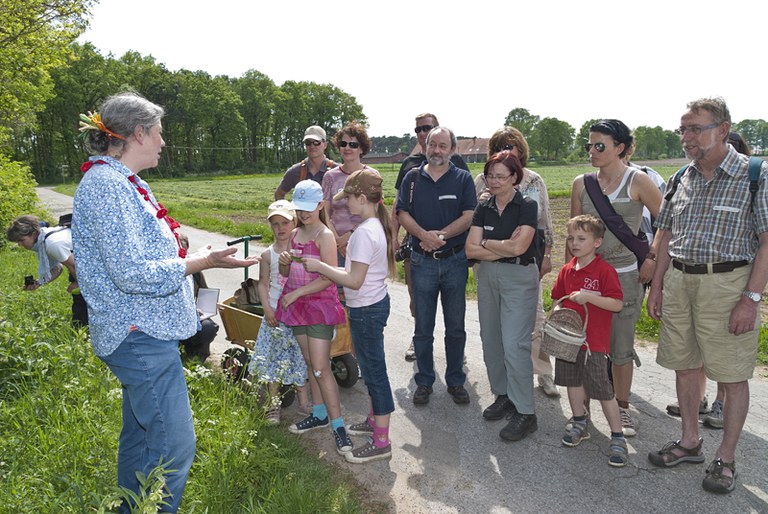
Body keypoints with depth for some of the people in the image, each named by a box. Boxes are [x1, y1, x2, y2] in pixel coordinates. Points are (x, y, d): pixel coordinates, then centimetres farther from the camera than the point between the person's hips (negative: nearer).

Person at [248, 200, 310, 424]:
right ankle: (274, 403, 20)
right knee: (273, 357, 6)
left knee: (300, 356, 10)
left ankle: (303, 400, 27)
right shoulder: (268, 254, -1)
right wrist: (267, 309, -8)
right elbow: (263, 284, 1)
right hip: (275, 314, 0)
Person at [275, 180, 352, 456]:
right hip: (297, 306, 7)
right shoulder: (294, 234, 10)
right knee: (310, 363, 15)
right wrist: (284, 262, -9)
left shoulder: (325, 235, -12)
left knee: (320, 368, -9)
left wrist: (295, 293, -16)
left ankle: (338, 425, 0)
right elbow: (286, 274, 14)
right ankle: (319, 414, 28)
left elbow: (328, 278, -18)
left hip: (320, 304, -7)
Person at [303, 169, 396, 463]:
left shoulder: (364, 233, -23)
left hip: (366, 310, -10)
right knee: (372, 367, 22)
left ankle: (381, 442, 12)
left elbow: (354, 281, -24)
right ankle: (375, 420, 39)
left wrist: (319, 266, -17)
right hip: (377, 303, 10)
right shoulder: (379, 226, 6)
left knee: (374, 371, 0)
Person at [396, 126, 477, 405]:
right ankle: (424, 381, 23)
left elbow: (469, 215, -7)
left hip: (455, 260, 0)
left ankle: (455, 380, 24)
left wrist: (441, 235, -19)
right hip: (422, 261, 1)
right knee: (423, 328, 8)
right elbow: (402, 213, -2)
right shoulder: (412, 177, 7)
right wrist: (424, 234, -19)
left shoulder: (463, 178, 3)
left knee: (456, 327, 9)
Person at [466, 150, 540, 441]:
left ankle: (525, 413, 2)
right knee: (491, 341, 11)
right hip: (487, 277, 6)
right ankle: (503, 396, 29)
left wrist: (485, 243, -6)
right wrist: (504, 248, -14)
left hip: (519, 278, -6)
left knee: (514, 344, -9)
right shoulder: (483, 208, 6)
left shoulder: (527, 207, -8)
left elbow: (518, 247, -20)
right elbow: (470, 250, -3)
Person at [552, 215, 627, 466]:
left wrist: (589, 297, -26)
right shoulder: (567, 270, 7)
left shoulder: (605, 271, -12)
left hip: (594, 341, -6)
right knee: (573, 382, 18)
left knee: (603, 390, -2)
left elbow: (617, 304, -17)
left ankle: (618, 437, 13)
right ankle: (579, 423, 37)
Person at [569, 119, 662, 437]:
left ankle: (622, 409, 26)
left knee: (621, 349, 6)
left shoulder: (638, 181, -5)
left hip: (625, 277, -2)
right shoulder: (581, 184, 4)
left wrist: (653, 259, -3)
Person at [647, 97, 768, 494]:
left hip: (727, 283, -5)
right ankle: (689, 442, 31)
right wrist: (657, 286, 11)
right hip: (679, 281, 6)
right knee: (685, 367, 14)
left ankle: (726, 458, 21)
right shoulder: (682, 178, 8)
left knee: (733, 376, 5)